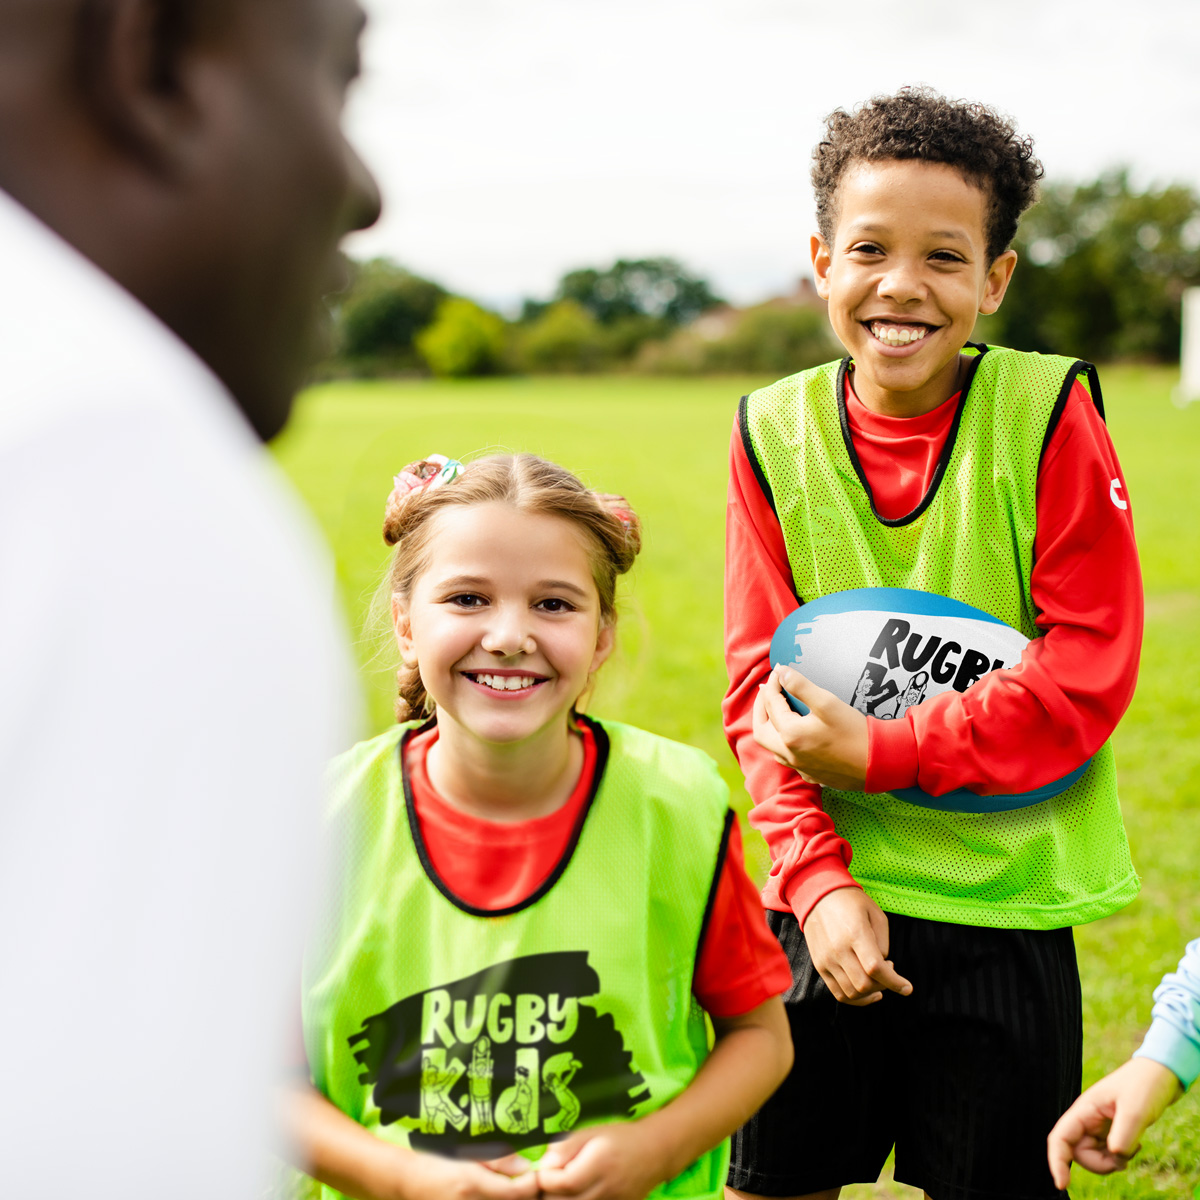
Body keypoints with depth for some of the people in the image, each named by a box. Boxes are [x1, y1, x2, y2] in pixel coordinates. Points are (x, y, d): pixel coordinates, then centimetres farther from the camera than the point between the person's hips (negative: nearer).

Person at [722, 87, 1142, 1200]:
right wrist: (818, 877, -11)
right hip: (832, 899, 3)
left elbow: (1088, 672, -12)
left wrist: (879, 750, -15)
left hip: (1006, 908, -2)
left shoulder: (1047, 411, -9)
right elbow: (759, 683, 0)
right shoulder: (775, 430, -2)